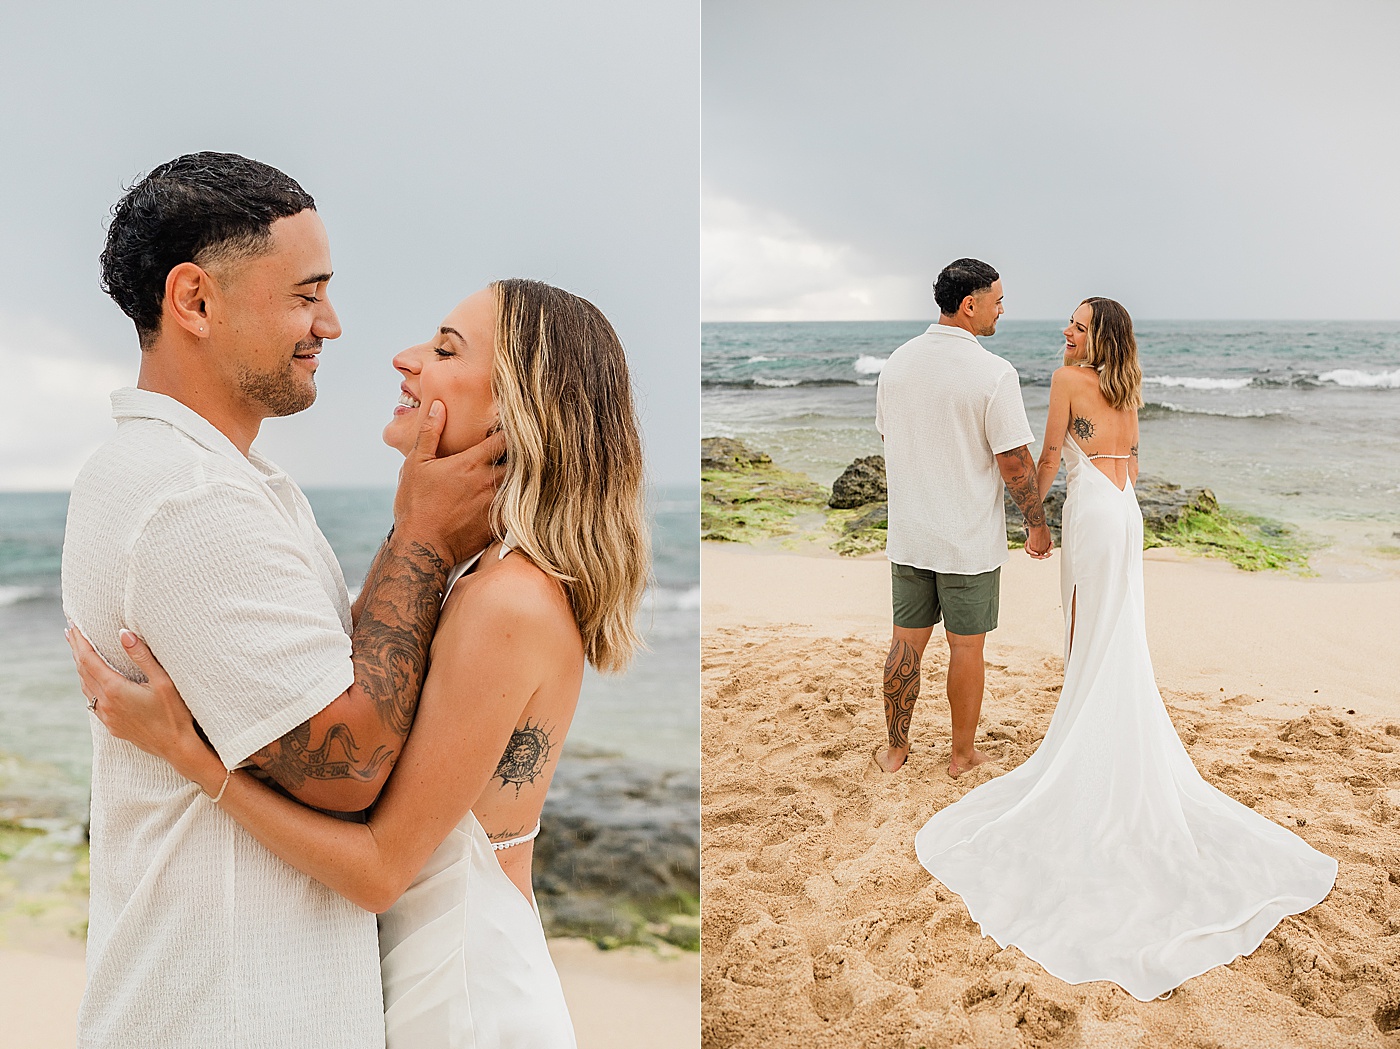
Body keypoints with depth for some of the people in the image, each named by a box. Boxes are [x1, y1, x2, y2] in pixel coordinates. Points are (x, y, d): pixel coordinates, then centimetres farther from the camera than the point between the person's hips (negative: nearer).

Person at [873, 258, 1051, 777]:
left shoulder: (897, 362, 2)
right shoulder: (993, 373, -16)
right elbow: (1015, 463, -15)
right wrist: (1037, 523, 0)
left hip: (908, 536, 5)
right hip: (970, 540, -5)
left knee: (906, 642, 14)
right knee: (966, 647, 10)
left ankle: (895, 748, 25)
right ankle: (963, 754, 24)